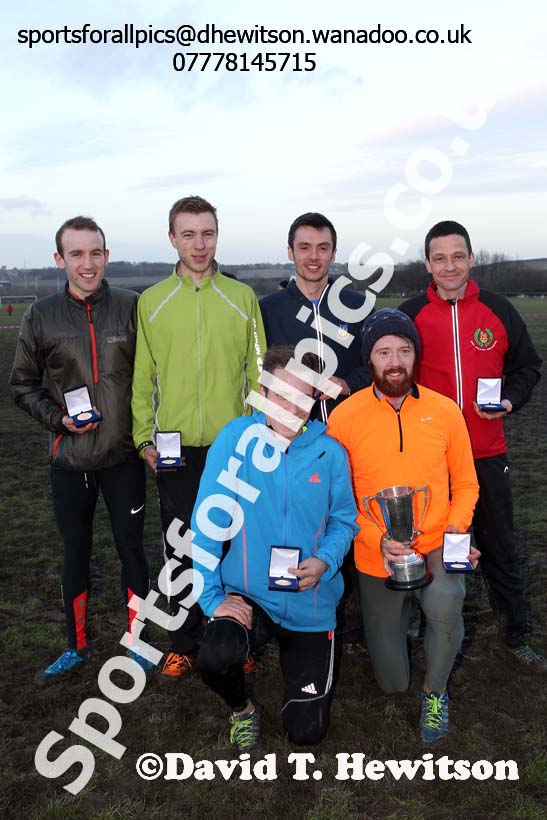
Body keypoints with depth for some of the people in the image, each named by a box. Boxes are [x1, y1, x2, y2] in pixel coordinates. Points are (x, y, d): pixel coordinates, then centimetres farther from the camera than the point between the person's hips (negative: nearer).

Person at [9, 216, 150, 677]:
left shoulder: (131, 307, -5)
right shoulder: (42, 316, -1)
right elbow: (24, 385, 7)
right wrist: (59, 418, -9)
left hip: (124, 455, -1)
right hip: (69, 459, 2)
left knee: (132, 549, 9)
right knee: (76, 553, 15)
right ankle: (77, 646, 33)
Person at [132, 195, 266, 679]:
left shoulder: (242, 297, 3)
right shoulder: (151, 301, 4)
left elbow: (258, 371, 3)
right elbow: (142, 376, 4)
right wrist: (144, 436, -3)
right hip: (175, 449, 1)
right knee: (181, 547, 10)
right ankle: (184, 644, 27)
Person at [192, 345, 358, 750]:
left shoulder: (330, 452, -9)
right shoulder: (236, 437, -13)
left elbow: (344, 519, 1)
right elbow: (207, 522, -12)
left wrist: (325, 561, -20)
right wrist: (213, 597, -16)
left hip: (310, 604, 2)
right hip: (247, 595, -1)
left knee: (307, 731, 9)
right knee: (216, 657, -34)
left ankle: (299, 657, 43)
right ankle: (242, 709, 7)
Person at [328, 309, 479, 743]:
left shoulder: (445, 411, -5)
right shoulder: (344, 417, -10)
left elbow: (465, 484, 4)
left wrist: (455, 530, -13)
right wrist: (379, 539, -20)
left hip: (436, 548, 0)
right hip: (377, 558, 0)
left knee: (446, 606, -35)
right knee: (392, 681, 12)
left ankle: (435, 691, -2)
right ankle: (400, 613, 47)